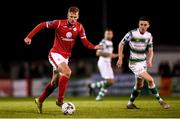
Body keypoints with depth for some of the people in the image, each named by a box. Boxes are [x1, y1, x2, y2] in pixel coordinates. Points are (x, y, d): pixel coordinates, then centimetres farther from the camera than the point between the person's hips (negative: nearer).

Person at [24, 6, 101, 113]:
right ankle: (60, 100, -21)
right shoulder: (59, 23, -14)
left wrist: (94, 47, -26)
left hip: (66, 56, 6)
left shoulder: (79, 27, -2)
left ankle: (40, 100, 30)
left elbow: (85, 42, -5)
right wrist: (29, 36, -12)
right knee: (67, 72, -29)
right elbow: (42, 25, -7)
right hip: (55, 54, -6)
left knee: (55, 82, 12)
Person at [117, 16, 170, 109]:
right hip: (134, 63, -6)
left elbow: (150, 50, 6)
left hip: (143, 62, 7)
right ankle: (160, 101, -6)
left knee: (139, 85, 14)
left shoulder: (149, 36, -2)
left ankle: (130, 103, 30)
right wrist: (120, 59, -8)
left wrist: (149, 60, -14)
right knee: (150, 80, -16)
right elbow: (121, 44, -6)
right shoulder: (132, 34, -17)